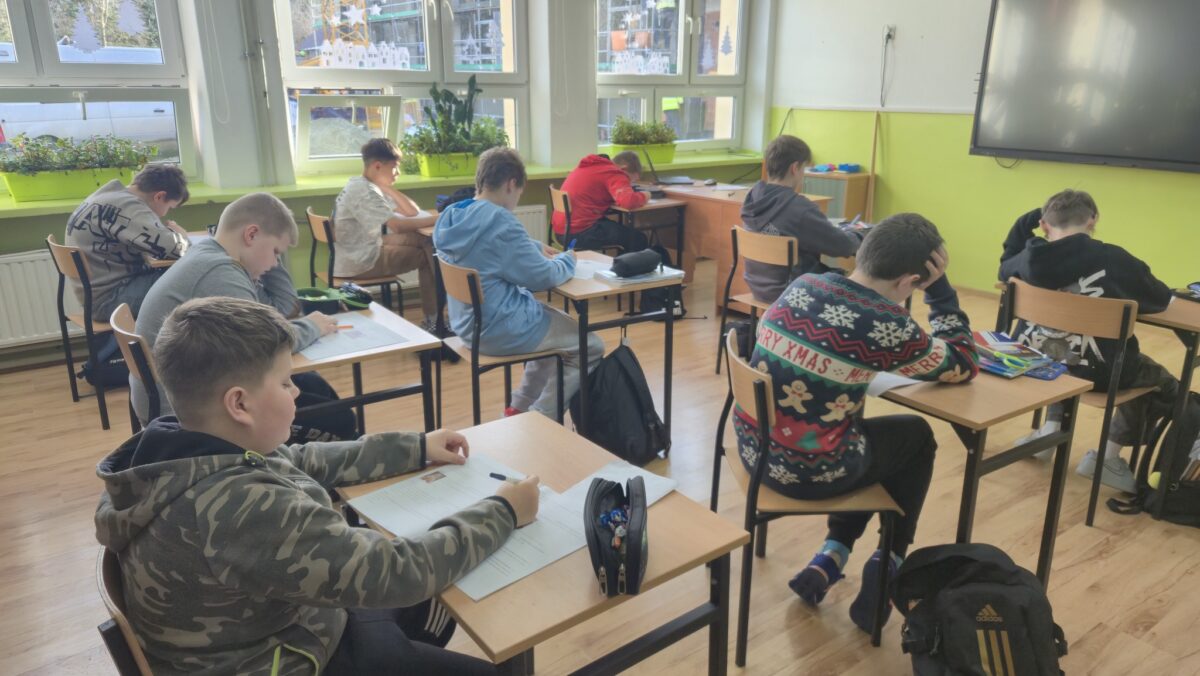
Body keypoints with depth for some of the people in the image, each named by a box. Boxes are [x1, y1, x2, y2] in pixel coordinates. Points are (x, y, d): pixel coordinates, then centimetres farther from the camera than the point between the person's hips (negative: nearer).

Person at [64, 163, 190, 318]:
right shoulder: (128, 207, -19)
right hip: (109, 298, -10)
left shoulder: (113, 195, 10)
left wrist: (166, 230, 4)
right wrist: (180, 235, -4)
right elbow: (172, 248, -25)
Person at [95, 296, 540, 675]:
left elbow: (298, 462, 6)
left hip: (263, 630, 8)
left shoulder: (182, 448, -10)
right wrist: (502, 513, -18)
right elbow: (401, 574, -33)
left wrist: (416, 448, 6)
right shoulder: (247, 510, -38)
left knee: (428, 611, 24)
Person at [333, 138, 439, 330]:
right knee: (429, 256, -3)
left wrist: (387, 188, -3)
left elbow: (412, 211, 9)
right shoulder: (364, 192, -20)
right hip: (359, 263, -9)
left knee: (424, 240, 6)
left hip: (363, 250, 9)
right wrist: (436, 219, -23)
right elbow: (398, 225, -32)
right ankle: (433, 319, 8)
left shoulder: (363, 185, 10)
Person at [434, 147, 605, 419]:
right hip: (500, 329, -9)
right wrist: (567, 259, 2)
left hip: (469, 323, 10)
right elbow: (542, 277, -17)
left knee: (556, 322, 30)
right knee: (591, 347, 6)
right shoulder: (500, 222, -24)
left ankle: (518, 408, 31)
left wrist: (537, 248, 13)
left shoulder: (453, 216, 2)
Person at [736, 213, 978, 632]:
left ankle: (831, 557, 27)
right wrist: (940, 286, 2)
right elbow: (963, 367, 2)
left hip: (753, 447, 6)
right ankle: (886, 571, 29)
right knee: (917, 437, 22)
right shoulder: (886, 325, -17)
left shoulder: (804, 283, -1)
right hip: (806, 470, -6)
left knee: (863, 429, 30)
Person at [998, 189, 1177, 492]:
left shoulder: (1030, 258, -6)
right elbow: (1161, 299, 2)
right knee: (1164, 384, 23)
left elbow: (1005, 271, 18)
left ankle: (1049, 432, 26)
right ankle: (1108, 457, 16)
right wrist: (1125, 294, 22)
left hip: (1036, 361, 4)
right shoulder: (1114, 259, -13)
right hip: (1098, 373, -4)